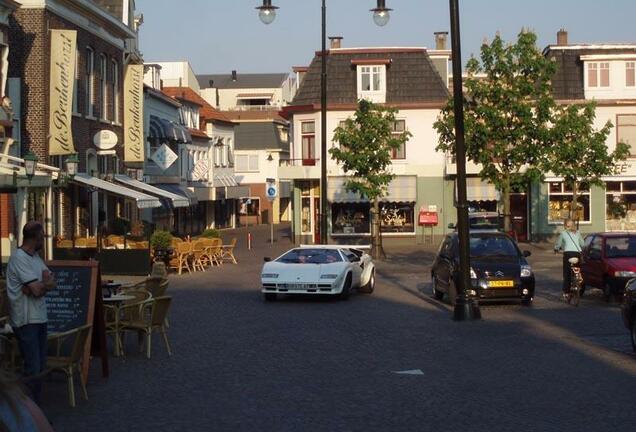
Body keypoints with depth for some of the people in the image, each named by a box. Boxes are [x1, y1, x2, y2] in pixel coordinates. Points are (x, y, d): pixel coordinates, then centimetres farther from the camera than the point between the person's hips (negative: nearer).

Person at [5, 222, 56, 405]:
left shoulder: (36, 257, 14)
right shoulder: (19, 258, -15)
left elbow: (51, 283, 6)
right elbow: (38, 290, -20)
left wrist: (40, 284, -14)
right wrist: (46, 283, 1)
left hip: (39, 318, 9)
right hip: (26, 321, -9)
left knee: (40, 366, 12)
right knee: (33, 369, -8)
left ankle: (35, 405, 20)